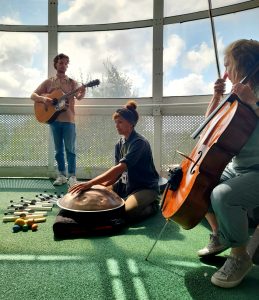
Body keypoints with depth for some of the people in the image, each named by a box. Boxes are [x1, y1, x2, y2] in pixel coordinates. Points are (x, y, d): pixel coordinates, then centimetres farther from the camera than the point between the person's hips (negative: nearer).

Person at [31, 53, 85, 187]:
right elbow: (33, 95, 7)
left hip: (68, 119, -2)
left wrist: (82, 93, -34)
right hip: (54, 119, 2)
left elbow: (78, 97, -11)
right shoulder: (48, 82, 8)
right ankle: (62, 175, 19)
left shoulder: (72, 82, 4)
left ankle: (72, 176, 9)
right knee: (58, 149, 9)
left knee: (70, 149, 0)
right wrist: (43, 98, -15)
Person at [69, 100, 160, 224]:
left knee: (125, 213, -30)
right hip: (126, 184, 7)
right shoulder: (119, 144, 5)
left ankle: (152, 205, 0)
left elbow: (120, 168, -32)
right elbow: (118, 171, 4)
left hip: (146, 187, -7)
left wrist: (91, 183, -37)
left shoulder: (139, 142, -21)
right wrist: (104, 185, -15)